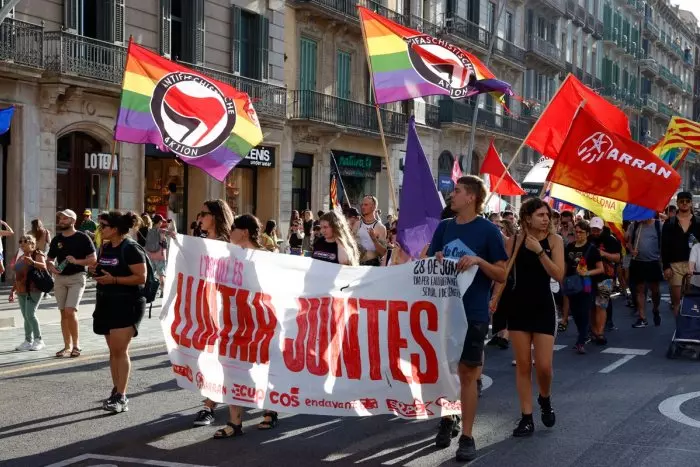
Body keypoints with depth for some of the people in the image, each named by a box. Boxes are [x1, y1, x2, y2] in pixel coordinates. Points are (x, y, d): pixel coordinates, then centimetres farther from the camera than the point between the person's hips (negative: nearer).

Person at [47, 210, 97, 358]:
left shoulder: (82, 238, -4)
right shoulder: (56, 240, 11)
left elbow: (93, 259, -6)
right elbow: (50, 260, 16)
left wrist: (76, 261, -20)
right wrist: (51, 267, -6)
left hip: (76, 277, -5)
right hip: (60, 278, 5)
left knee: (70, 311, -16)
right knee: (63, 313, 7)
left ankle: (76, 344, -2)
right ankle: (67, 346, 15)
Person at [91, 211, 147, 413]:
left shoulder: (130, 248, -13)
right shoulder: (105, 248, 12)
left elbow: (141, 277, -18)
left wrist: (113, 279, -23)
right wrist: (96, 272, 5)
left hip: (127, 304, -8)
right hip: (107, 303, 8)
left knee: (120, 350, -11)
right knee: (113, 350, 11)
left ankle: (121, 398, -8)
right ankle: (116, 391, 19)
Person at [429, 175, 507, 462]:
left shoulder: (488, 230, -6)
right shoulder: (444, 227, 8)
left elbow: (502, 275, -5)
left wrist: (478, 260, -20)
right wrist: (436, 260, -9)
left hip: (473, 313, -4)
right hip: (443, 308, 4)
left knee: (468, 373, 1)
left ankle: (467, 436, 8)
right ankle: (447, 420, 32)